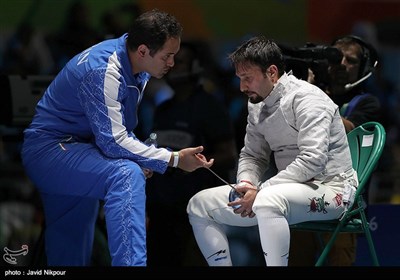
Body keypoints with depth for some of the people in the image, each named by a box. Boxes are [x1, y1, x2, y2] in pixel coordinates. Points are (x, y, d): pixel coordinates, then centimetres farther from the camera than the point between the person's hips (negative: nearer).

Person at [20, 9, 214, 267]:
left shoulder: (136, 67, 3)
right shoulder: (103, 72, -26)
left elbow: (121, 129, 16)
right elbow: (113, 142, -29)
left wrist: (142, 159, -3)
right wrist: (174, 159, -25)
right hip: (49, 149, -10)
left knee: (70, 254, 12)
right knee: (126, 175, -32)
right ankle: (131, 264, -41)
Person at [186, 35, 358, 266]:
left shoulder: (306, 98, -15)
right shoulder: (257, 105, 10)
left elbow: (313, 160, -24)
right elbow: (252, 155, 16)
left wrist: (259, 192, -24)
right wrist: (246, 184, -8)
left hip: (330, 188, -9)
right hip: (290, 189, 9)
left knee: (268, 201, -41)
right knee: (200, 204, 4)